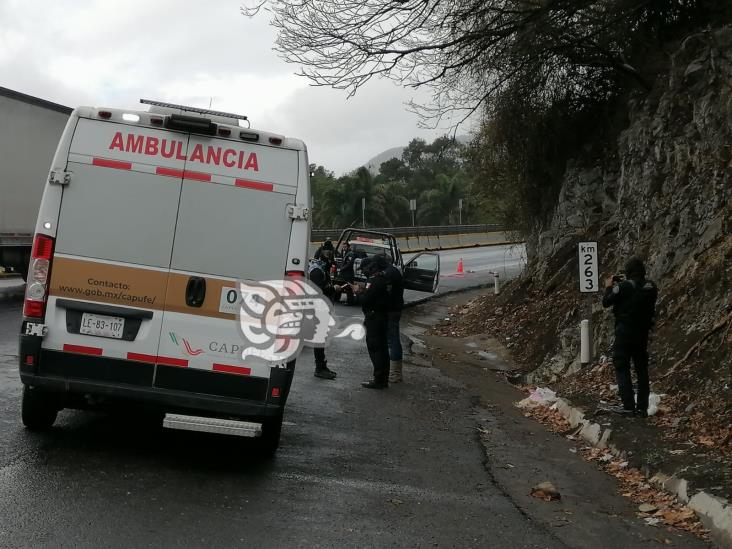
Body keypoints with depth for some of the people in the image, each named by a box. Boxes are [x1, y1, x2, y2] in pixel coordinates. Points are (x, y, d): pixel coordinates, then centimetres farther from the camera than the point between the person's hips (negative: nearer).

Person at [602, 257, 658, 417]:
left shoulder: (624, 286, -16)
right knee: (642, 369, 11)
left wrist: (609, 287, 10)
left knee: (622, 367, 2)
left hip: (625, 332, -6)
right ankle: (642, 407, 13)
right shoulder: (651, 287, 1)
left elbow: (606, 302, -7)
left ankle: (628, 405, -4)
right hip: (643, 332, 6)